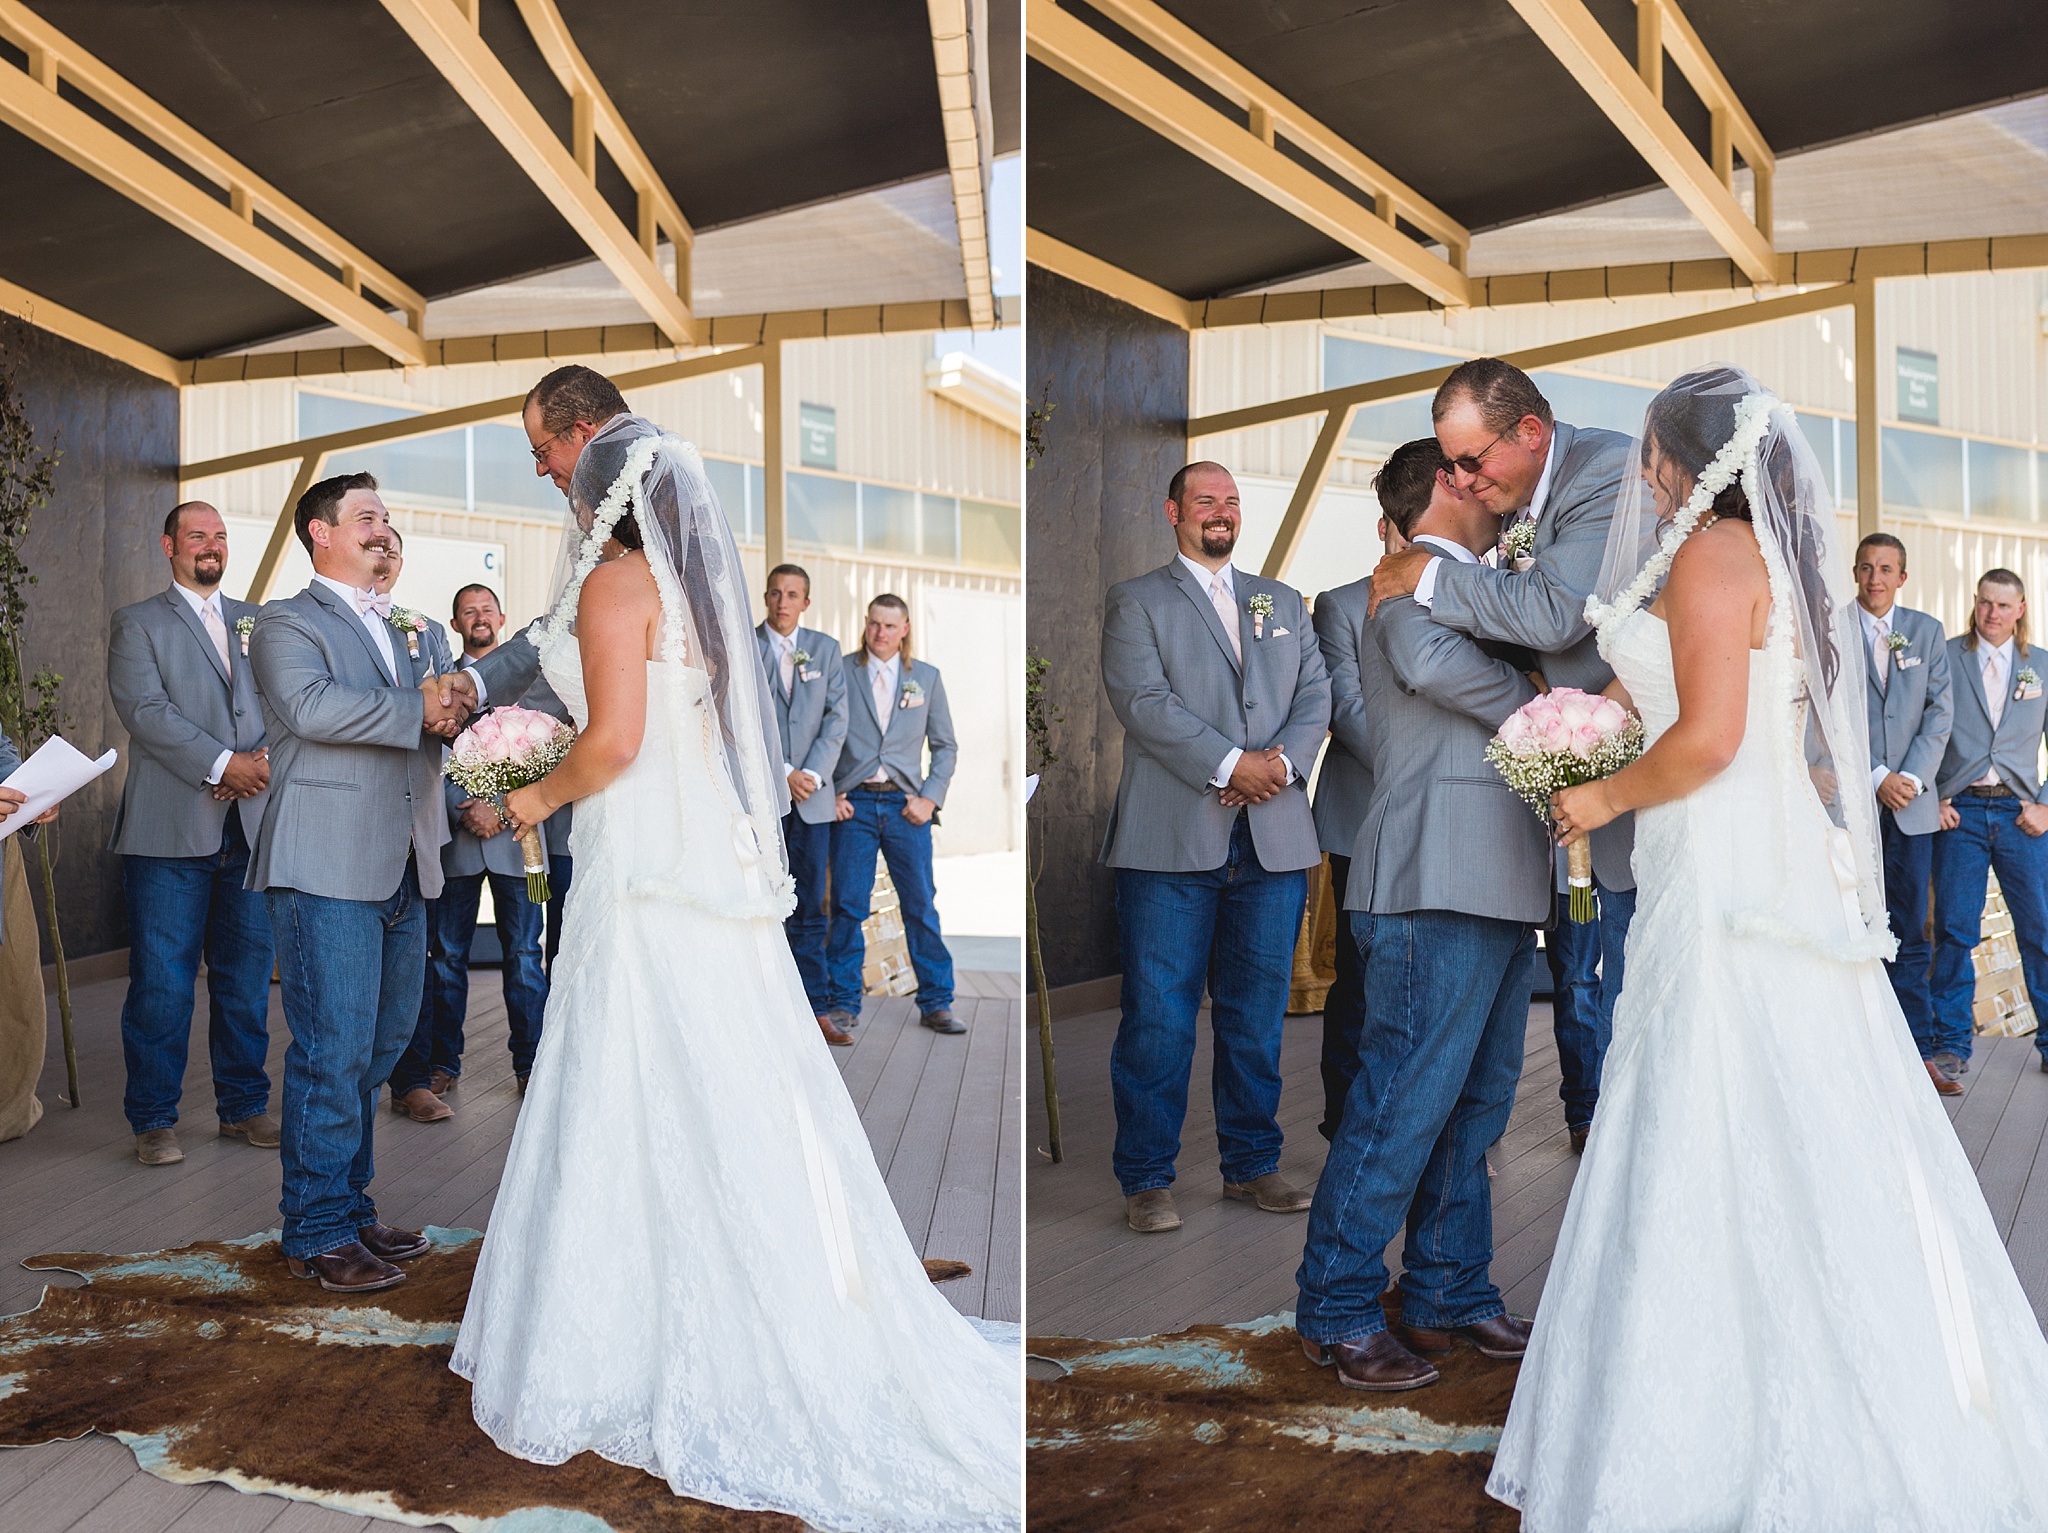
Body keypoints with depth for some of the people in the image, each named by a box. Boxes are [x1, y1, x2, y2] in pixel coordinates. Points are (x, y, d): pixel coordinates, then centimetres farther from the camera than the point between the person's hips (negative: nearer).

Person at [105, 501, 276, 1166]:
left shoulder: (259, 621, 18)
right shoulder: (137, 624, 6)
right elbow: (145, 710, -8)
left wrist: (266, 759, -10)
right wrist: (223, 764, -16)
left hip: (251, 827, 4)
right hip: (171, 830, -3)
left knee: (246, 977, 9)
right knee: (161, 982, -1)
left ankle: (243, 1105, 20)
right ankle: (153, 1121, 10)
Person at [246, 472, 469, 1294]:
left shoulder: (406, 633, 25)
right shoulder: (287, 622, 0)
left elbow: (440, 716, 22)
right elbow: (311, 706, -18)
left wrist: (455, 704, -1)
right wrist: (418, 711, -13)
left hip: (402, 870, 8)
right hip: (329, 869, -8)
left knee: (379, 1047, 12)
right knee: (334, 1052, -6)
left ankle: (352, 1208, 23)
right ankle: (318, 1232, 4)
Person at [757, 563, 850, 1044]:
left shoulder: (826, 650, 10)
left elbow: (837, 717, 5)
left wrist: (812, 774, -7)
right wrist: (782, 773, -11)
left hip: (813, 794, 2)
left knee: (809, 910, 5)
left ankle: (816, 1009, 8)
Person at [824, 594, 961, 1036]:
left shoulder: (926, 677, 9)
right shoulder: (840, 672, 4)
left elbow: (945, 746, 12)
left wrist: (930, 799, 0)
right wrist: (830, 794, -3)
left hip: (906, 806, 1)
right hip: (852, 804, -1)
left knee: (921, 906, 1)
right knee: (847, 907, 0)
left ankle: (936, 1003, 11)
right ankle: (844, 1002, 12)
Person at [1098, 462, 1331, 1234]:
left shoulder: (1283, 603, 21)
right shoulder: (1134, 601, 6)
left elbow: (1315, 696, 11)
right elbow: (1143, 700, -8)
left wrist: (1282, 763, -9)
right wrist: (1231, 764, -16)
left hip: (1274, 838, 4)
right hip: (1172, 838, -4)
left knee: (1258, 1012, 9)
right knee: (1158, 1015, -3)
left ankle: (1251, 1163, 21)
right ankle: (1146, 1178, 6)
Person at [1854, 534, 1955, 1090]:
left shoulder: (1928, 632, 12)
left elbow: (1940, 710, 7)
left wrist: (1912, 778, -6)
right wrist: (1876, 776, -11)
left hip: (1911, 802, 3)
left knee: (1909, 935, 5)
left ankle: (1918, 1052, 9)